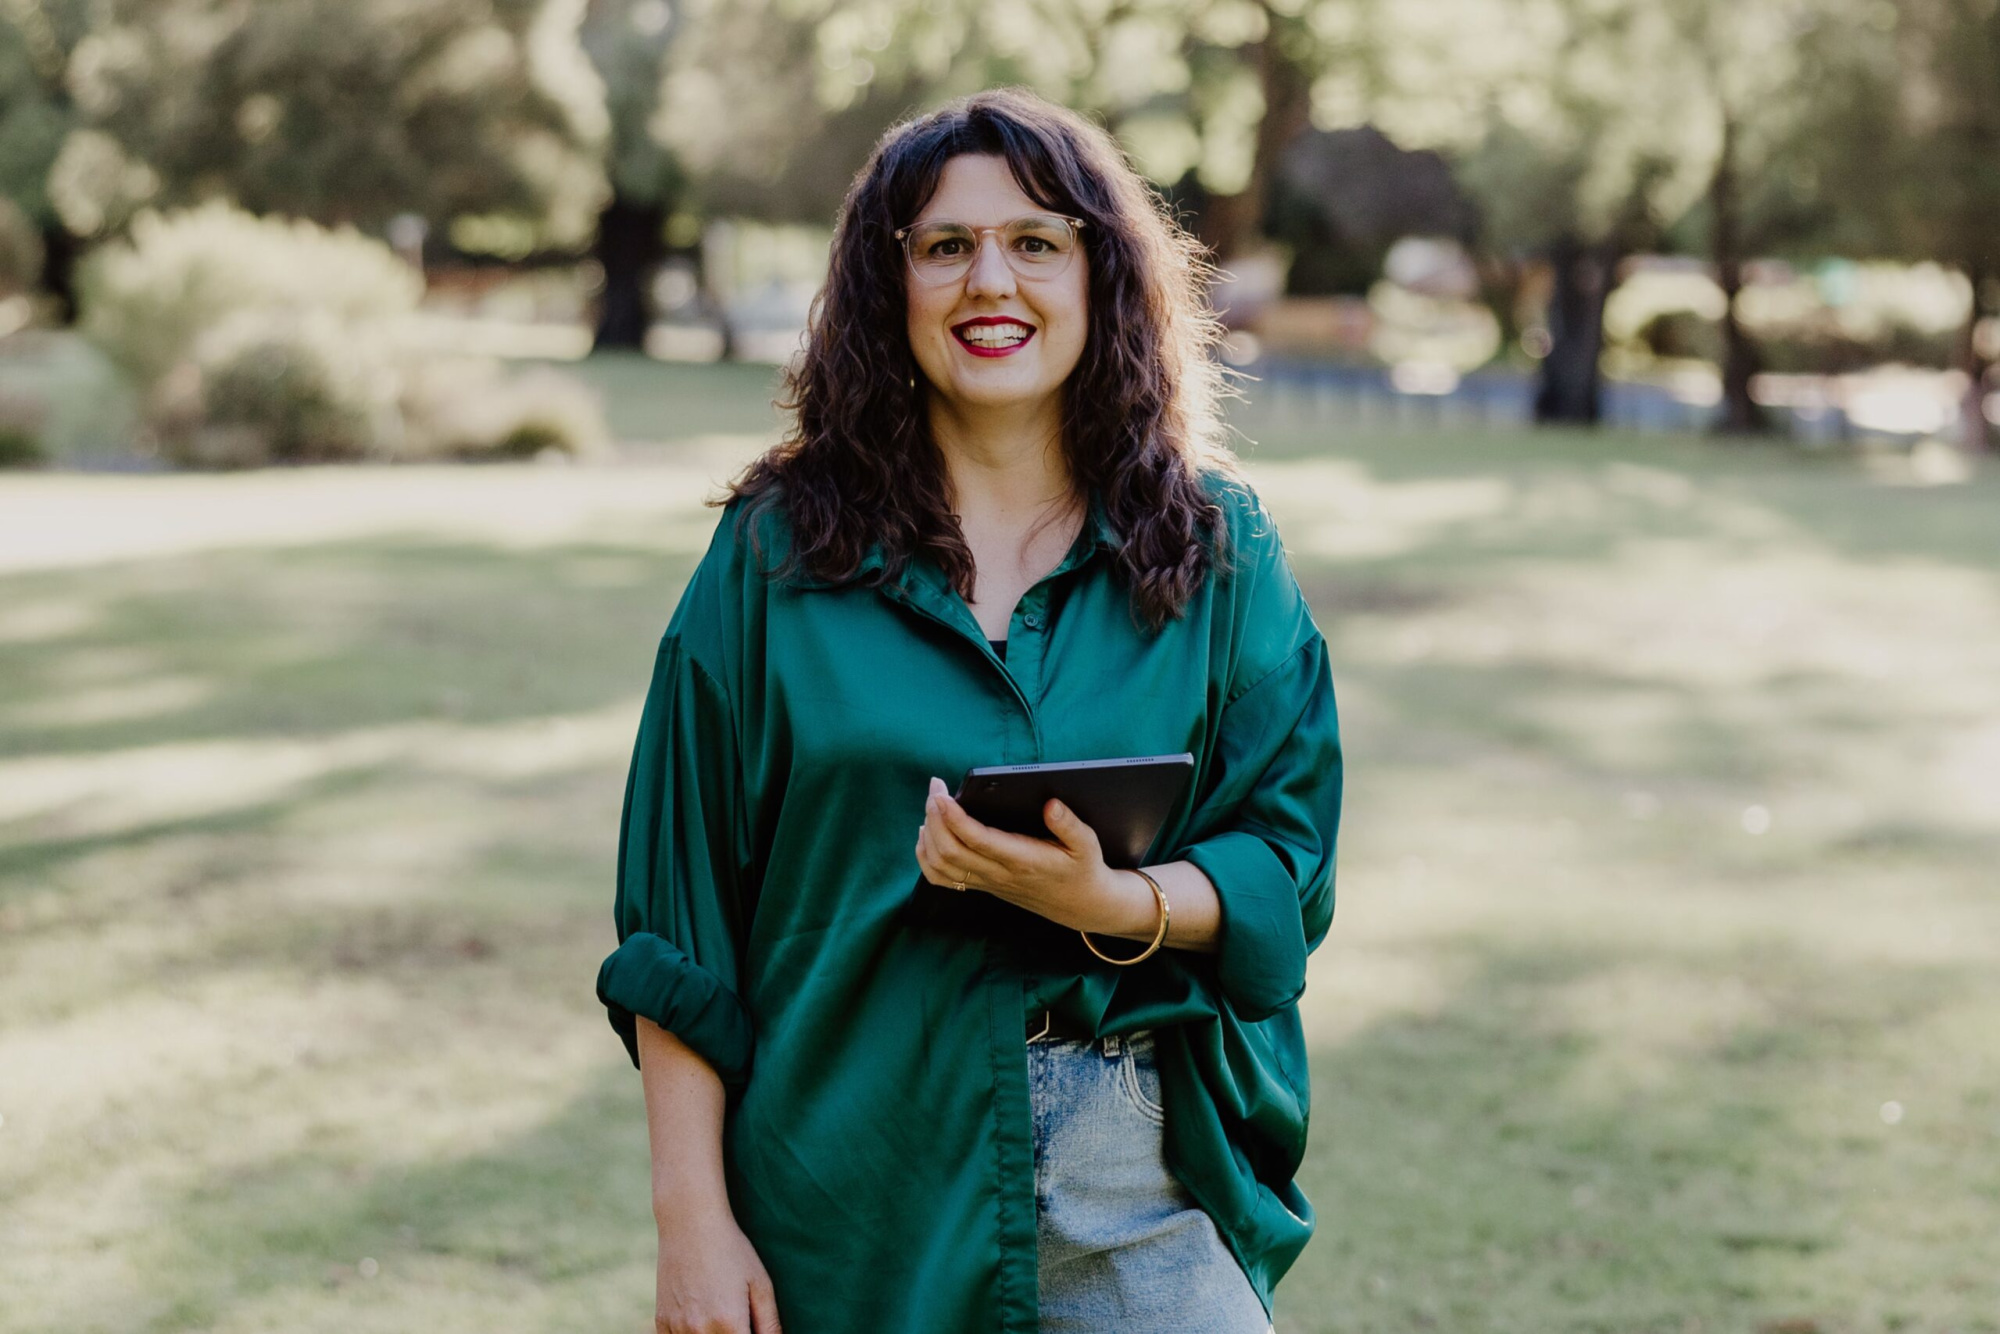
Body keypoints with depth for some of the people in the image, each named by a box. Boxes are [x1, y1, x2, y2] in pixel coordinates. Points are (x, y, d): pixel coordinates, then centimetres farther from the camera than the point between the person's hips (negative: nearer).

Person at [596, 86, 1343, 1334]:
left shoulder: (1215, 547, 4)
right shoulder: (776, 552, 1)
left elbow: (1287, 856, 1)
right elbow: (681, 918, 0)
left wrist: (1111, 904, -20)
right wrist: (693, 1217, -5)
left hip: (1145, 1189, 1)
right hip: (857, 1190, 0)